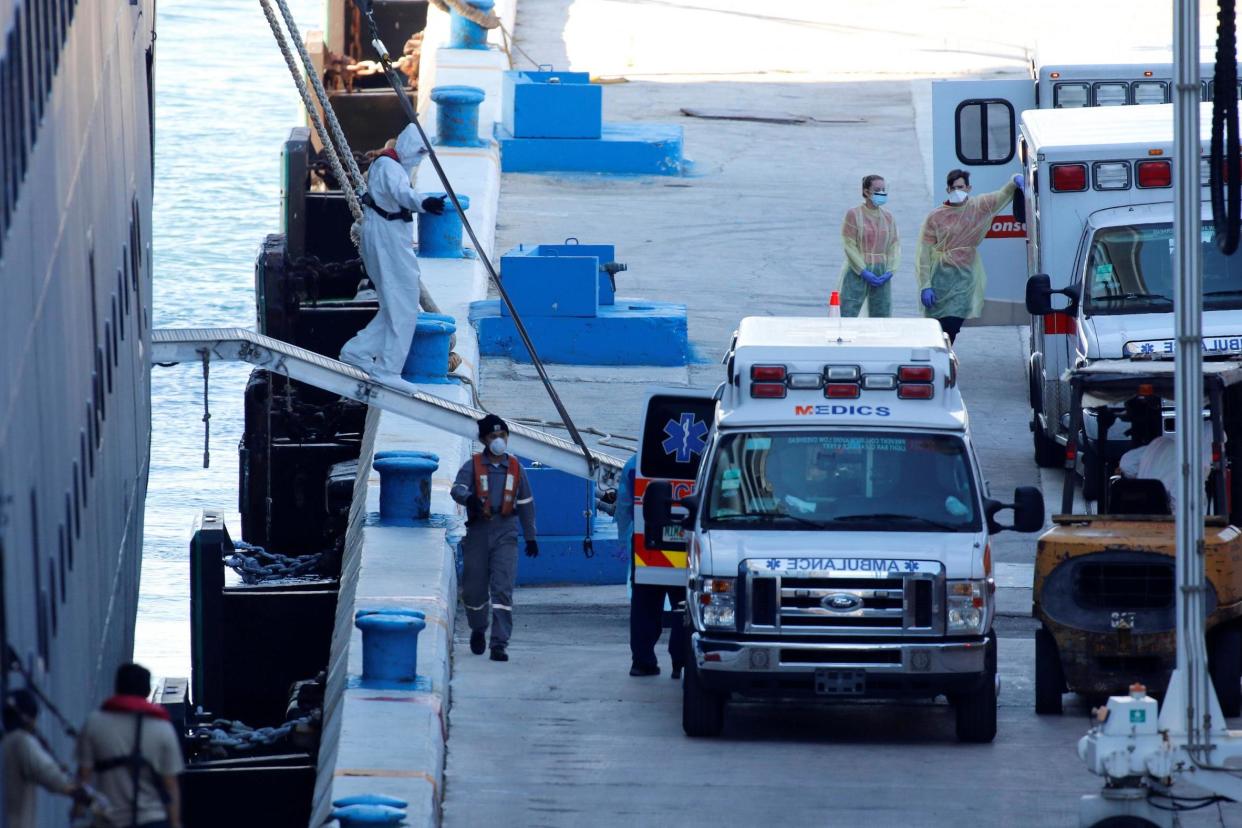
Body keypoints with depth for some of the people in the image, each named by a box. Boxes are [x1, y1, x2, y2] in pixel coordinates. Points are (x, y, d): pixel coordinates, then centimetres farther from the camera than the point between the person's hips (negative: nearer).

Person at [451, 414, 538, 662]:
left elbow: (526, 503, 18)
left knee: (503, 589, -11)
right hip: (478, 532, 0)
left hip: (505, 534, 0)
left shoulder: (515, 468, 9)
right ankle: (478, 629, 35)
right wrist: (469, 498, -40)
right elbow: (457, 489, -16)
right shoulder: (473, 466, 2)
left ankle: (500, 643, -13)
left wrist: (530, 537, 20)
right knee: (473, 587, 7)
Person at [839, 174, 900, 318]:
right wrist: (864, 272, -15)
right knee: (848, 313, -10)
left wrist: (890, 271, -6)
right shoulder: (853, 214, -2)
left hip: (882, 275, 4)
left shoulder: (888, 217, 11)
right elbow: (849, 245, -8)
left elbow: (895, 246, 9)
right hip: (857, 273, -4)